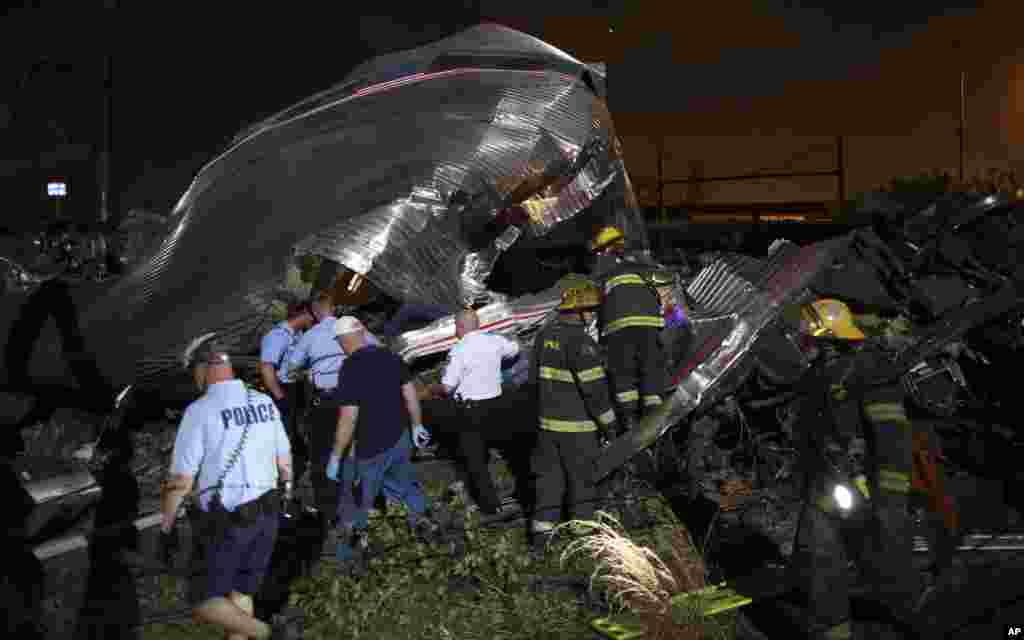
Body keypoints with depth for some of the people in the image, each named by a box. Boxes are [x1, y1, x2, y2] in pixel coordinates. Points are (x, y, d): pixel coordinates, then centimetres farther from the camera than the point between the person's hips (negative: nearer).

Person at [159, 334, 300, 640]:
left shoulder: (199, 411, -16)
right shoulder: (265, 403, 1)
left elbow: (180, 482, -15)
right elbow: (285, 462, 10)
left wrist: (166, 527, -2)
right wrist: (286, 495, 25)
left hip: (226, 522, -6)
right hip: (267, 516, 6)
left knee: (205, 600, 8)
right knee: (240, 592, 20)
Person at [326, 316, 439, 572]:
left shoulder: (351, 368, -21)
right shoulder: (390, 357, -2)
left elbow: (348, 418, -23)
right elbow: (410, 392, 7)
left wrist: (335, 456, -15)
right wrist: (417, 425, 20)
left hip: (370, 449, -6)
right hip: (400, 439, 6)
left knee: (355, 504, 11)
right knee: (407, 484, 28)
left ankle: (351, 555, 21)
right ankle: (422, 524, 41)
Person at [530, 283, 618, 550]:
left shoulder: (543, 337, 3)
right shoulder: (580, 342, -21)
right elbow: (595, 388, -21)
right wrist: (608, 422, -9)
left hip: (548, 421, 6)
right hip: (577, 425, -6)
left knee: (549, 475, 14)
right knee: (582, 477, 11)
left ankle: (543, 531, 16)